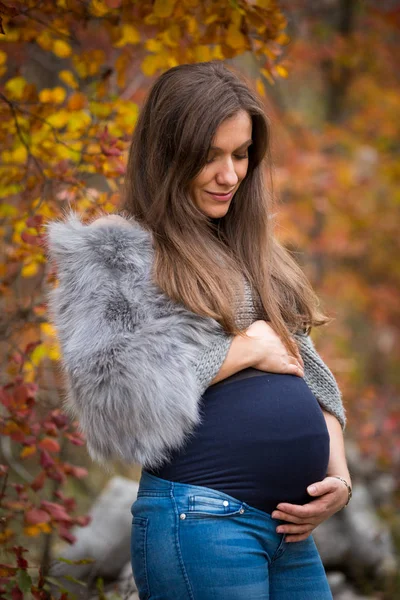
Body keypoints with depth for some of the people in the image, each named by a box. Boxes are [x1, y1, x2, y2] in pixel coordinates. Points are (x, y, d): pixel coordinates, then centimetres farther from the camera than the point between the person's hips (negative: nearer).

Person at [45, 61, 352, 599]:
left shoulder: (251, 251, 18)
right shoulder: (115, 253, -3)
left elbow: (309, 373, 19)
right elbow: (111, 390, -17)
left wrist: (339, 474, 2)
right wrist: (244, 349, -10)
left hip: (289, 525, 7)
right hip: (200, 521, -7)